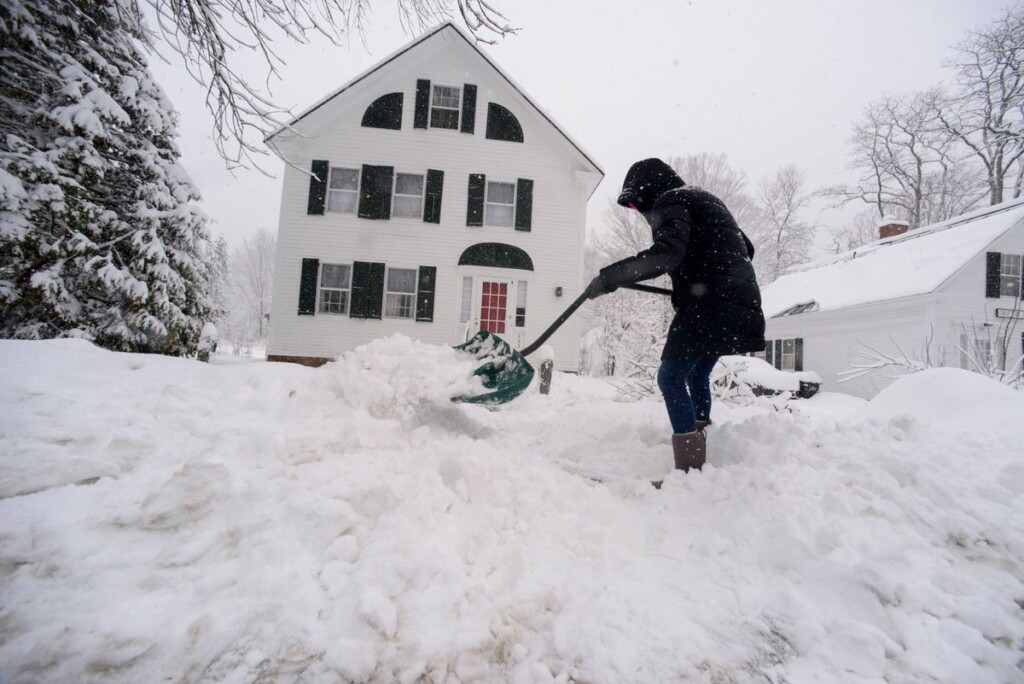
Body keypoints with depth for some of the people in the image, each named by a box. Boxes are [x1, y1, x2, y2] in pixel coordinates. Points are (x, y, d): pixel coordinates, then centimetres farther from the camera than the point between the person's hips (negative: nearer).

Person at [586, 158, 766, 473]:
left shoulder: (671, 202, -2)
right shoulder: (703, 200, 26)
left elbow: (666, 254, -22)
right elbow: (744, 249, 28)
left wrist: (609, 277, -23)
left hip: (707, 306, -9)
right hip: (737, 305, 10)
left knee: (671, 377, -6)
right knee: (698, 375, 18)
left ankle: (690, 466, -10)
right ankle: (701, 451, 24)